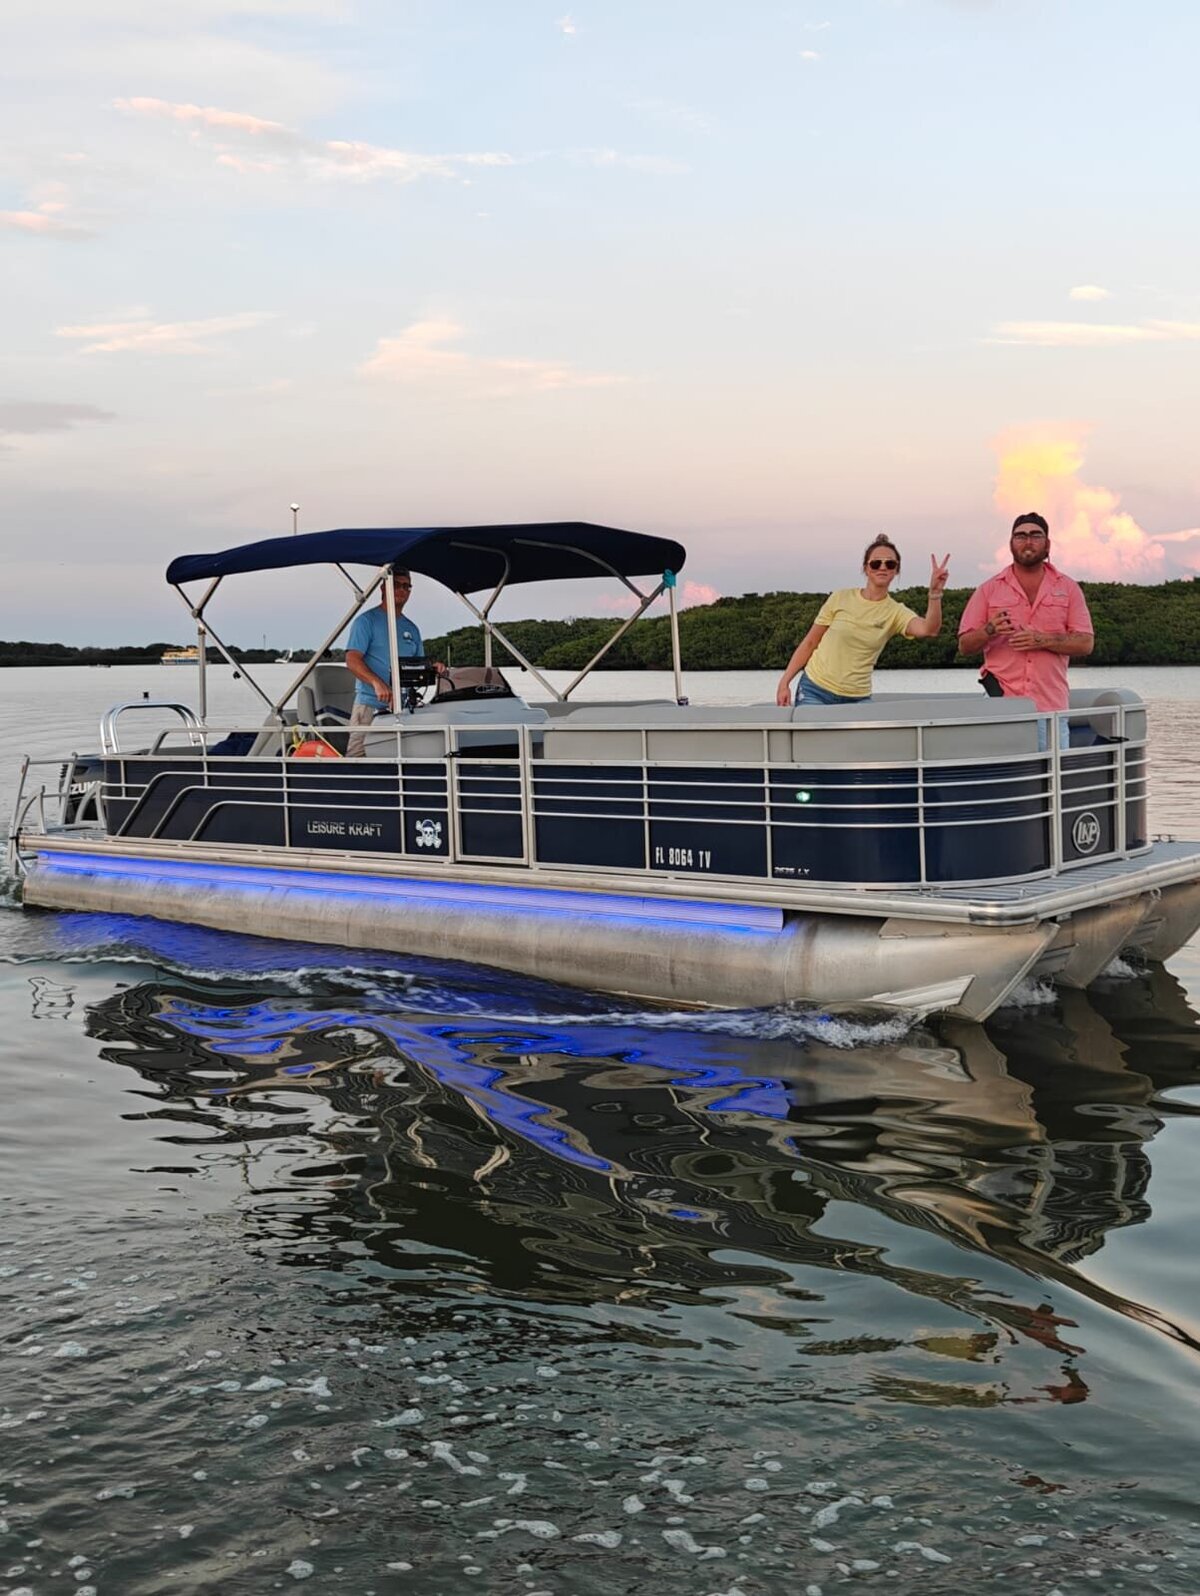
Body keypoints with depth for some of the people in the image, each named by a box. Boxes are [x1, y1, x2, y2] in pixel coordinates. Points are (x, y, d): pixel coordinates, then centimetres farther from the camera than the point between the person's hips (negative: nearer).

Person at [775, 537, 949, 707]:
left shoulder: (896, 612, -1)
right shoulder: (841, 598, -1)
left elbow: (929, 630, -21)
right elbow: (809, 644, 3)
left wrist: (935, 593, -38)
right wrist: (784, 683, -3)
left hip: (856, 699, 1)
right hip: (814, 690, -1)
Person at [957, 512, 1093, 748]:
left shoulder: (1068, 588, 11)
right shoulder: (989, 589, 10)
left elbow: (1085, 643, 4)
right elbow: (964, 645, 6)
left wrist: (1043, 640, -12)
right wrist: (989, 631, -16)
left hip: (1051, 708, 1)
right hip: (1001, 704, -1)